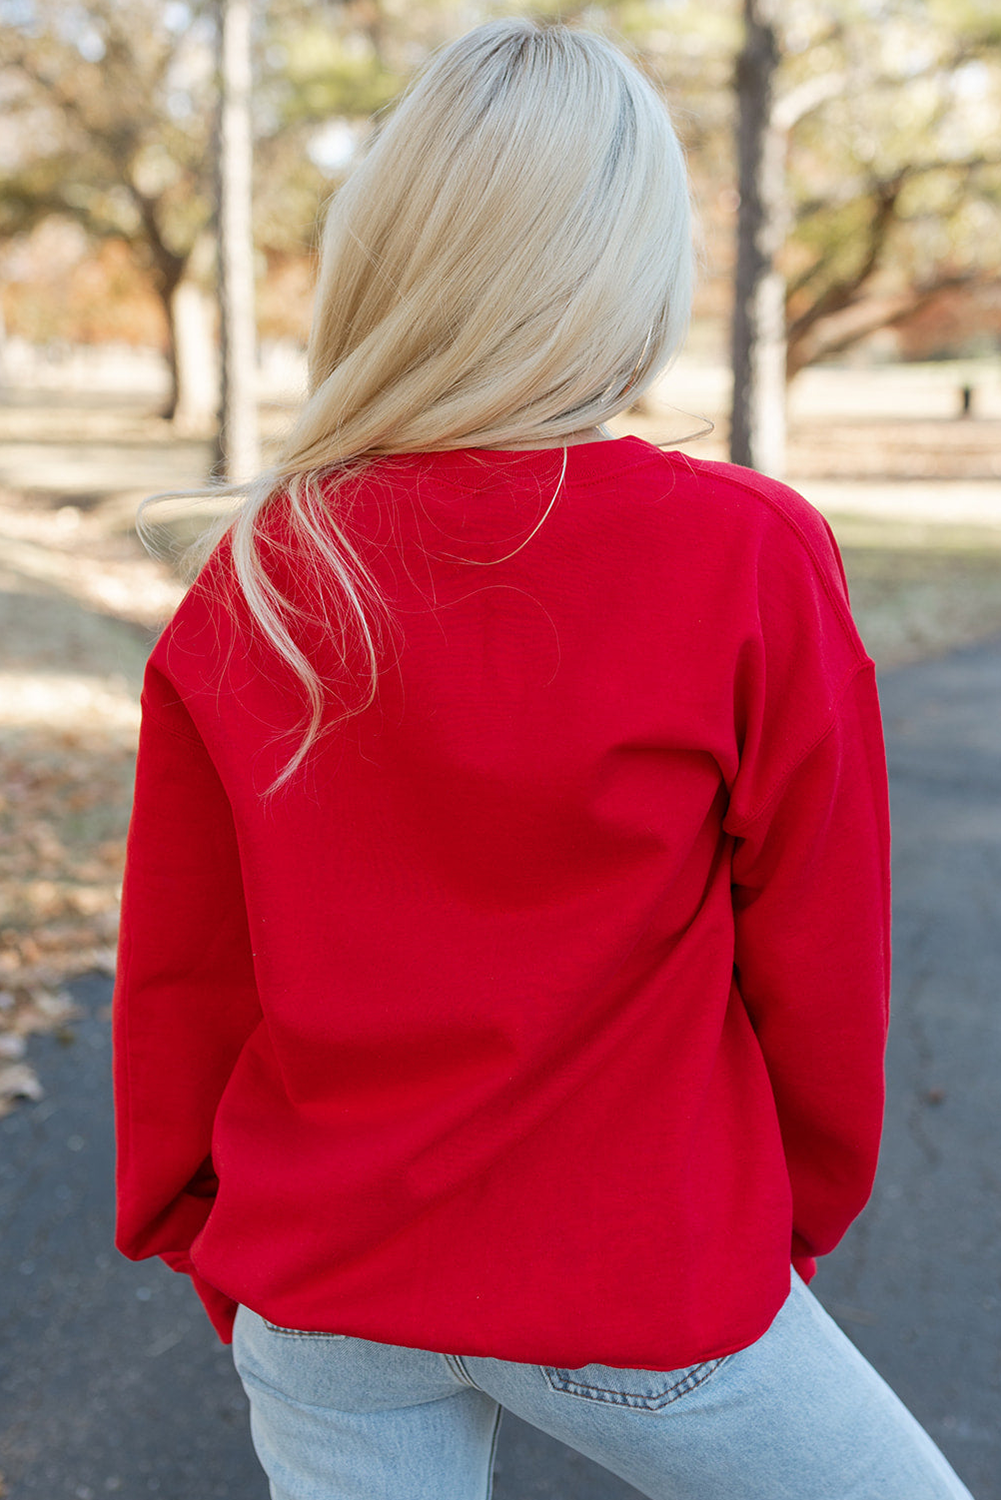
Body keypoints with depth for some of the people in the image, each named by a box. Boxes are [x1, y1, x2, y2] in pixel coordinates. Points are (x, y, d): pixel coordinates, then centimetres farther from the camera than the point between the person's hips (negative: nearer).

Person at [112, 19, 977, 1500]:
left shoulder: (251, 580, -9)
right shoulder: (752, 561, -17)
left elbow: (178, 970, -1)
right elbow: (820, 968, -9)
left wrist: (198, 1233, 15)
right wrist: (798, 1207, 10)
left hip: (319, 1294, 4)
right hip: (642, 1282, -3)